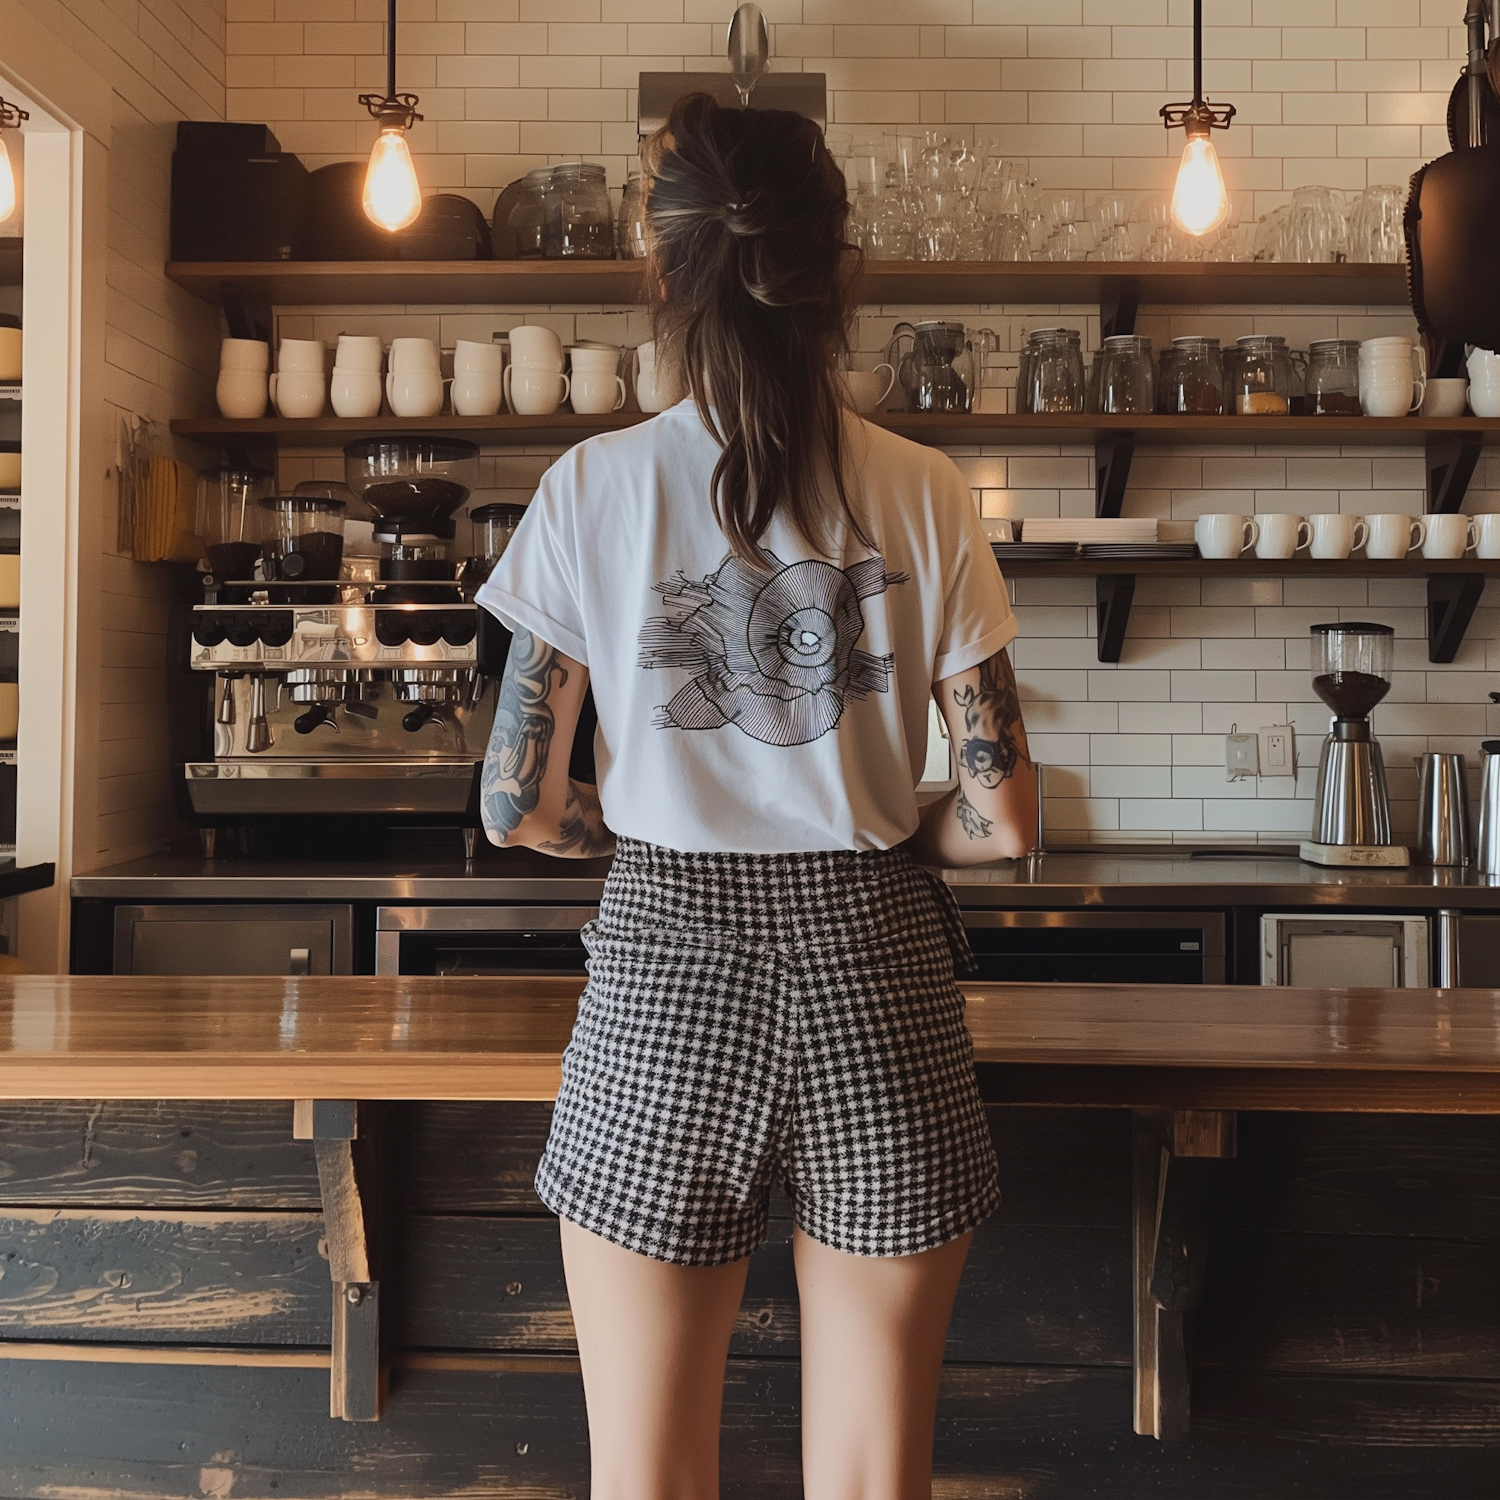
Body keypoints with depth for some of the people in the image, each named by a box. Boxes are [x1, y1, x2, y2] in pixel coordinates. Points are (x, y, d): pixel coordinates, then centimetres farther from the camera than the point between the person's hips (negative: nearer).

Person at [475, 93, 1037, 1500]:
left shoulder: (596, 484, -4)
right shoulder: (922, 494, -2)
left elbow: (518, 806, -3)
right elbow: (1002, 817, -3)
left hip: (663, 977, -1)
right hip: (876, 977, 1)